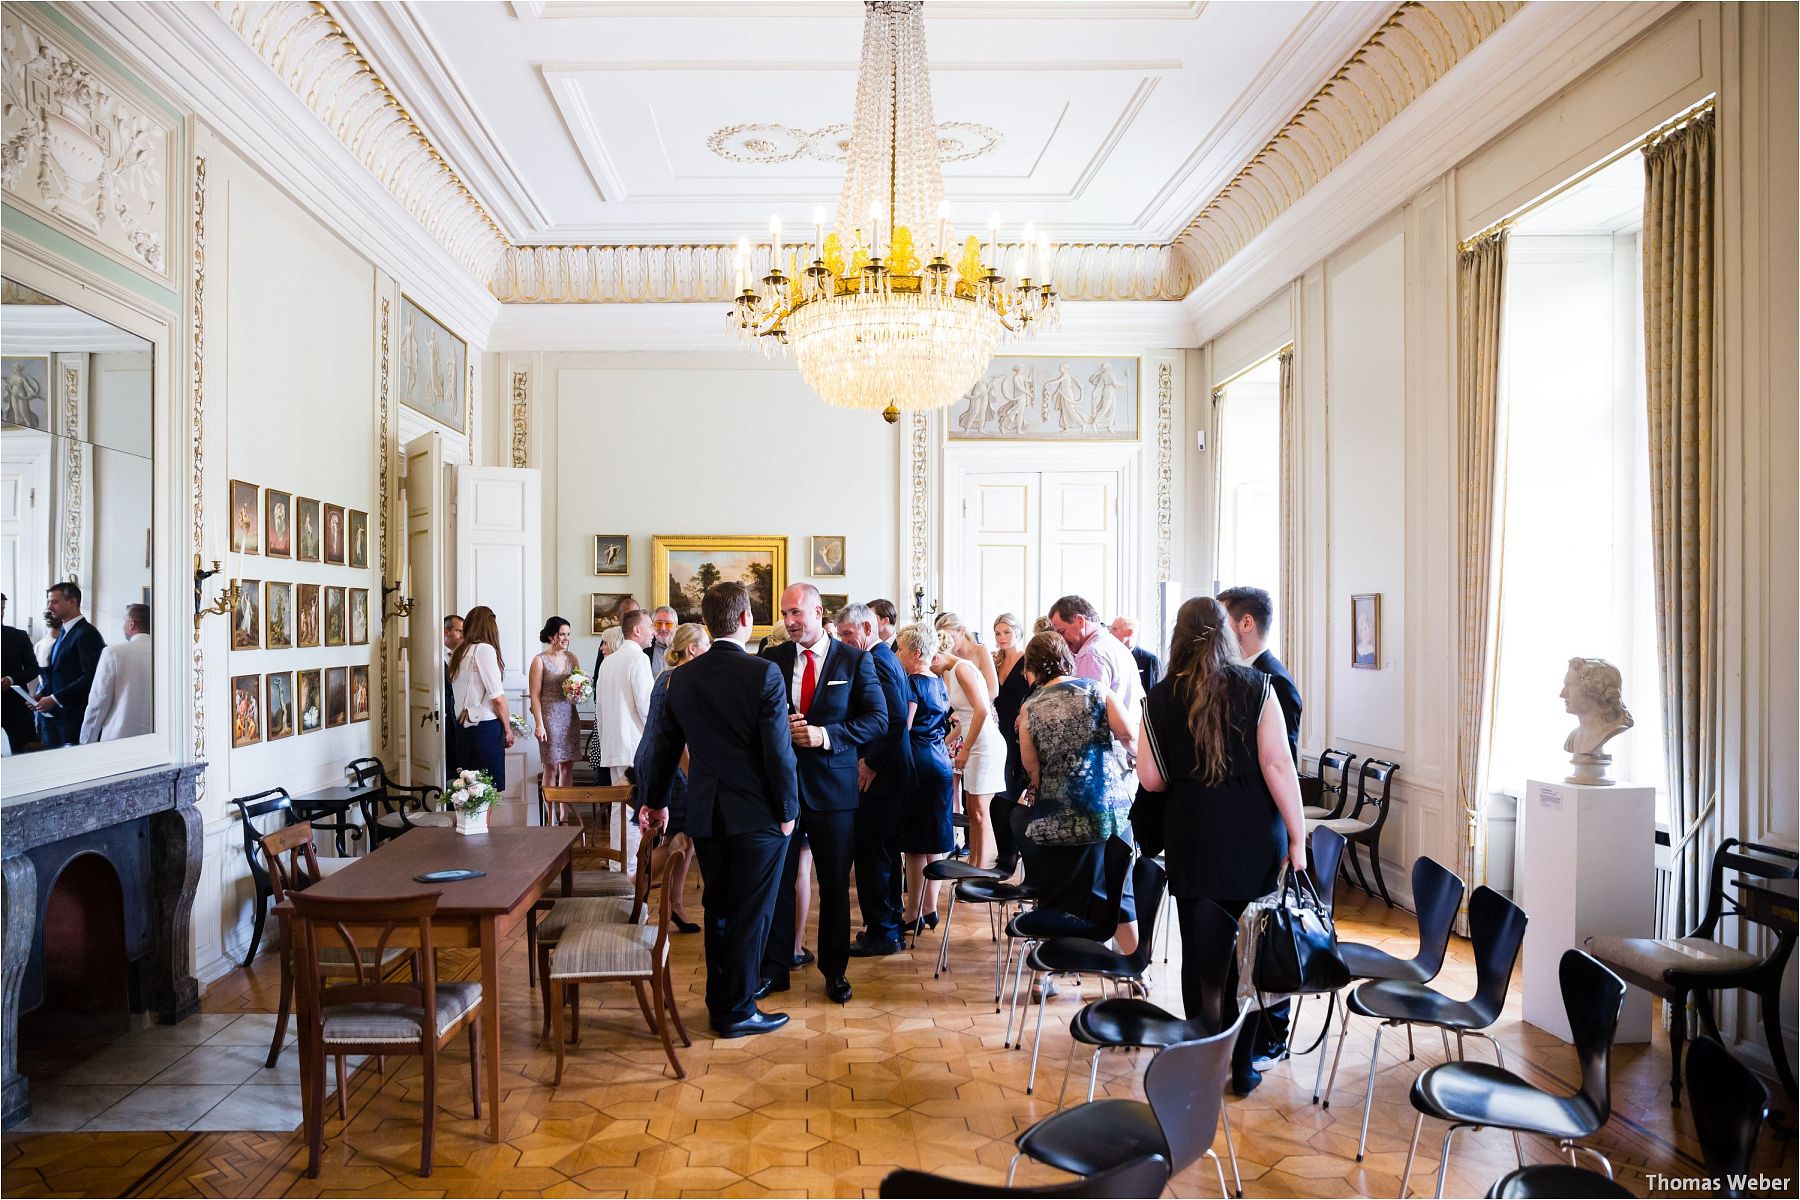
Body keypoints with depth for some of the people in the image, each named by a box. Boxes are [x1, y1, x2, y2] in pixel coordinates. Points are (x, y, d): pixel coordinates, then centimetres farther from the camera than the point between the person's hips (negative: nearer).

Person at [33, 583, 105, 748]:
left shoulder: (87, 633, -12)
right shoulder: (64, 633, 18)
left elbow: (90, 677, -18)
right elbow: (55, 672, 22)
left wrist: (55, 699, -17)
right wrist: (42, 693, 4)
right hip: (51, 715, 8)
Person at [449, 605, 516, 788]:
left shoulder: (459, 653, 11)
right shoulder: (485, 649, -9)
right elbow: (497, 697, -12)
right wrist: (508, 729, 0)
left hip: (463, 725, 8)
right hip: (486, 726, -8)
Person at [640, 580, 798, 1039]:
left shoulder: (683, 678, 2)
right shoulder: (764, 674, -15)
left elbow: (665, 745, 11)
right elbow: (779, 749, -16)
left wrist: (656, 801, 24)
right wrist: (788, 810, -5)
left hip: (706, 813, 6)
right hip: (757, 814, -5)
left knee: (718, 909, 19)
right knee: (751, 913, 6)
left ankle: (721, 997, 33)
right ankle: (738, 1010, 15)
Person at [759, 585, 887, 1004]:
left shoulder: (854, 660, -3)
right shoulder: (773, 659, 5)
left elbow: (878, 718, -5)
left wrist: (827, 735, -17)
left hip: (833, 784, -2)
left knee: (835, 883, 9)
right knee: (777, 879, 7)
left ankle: (834, 970, 23)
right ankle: (775, 967, 21)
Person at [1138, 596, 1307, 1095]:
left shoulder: (1160, 698, -1)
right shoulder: (1257, 687, -4)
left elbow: (1151, 779, -1)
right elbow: (1278, 765, -9)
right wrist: (1297, 836, -4)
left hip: (1191, 842, 1)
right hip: (1253, 839, 0)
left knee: (1198, 951, 10)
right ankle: (1242, 1066, 19)